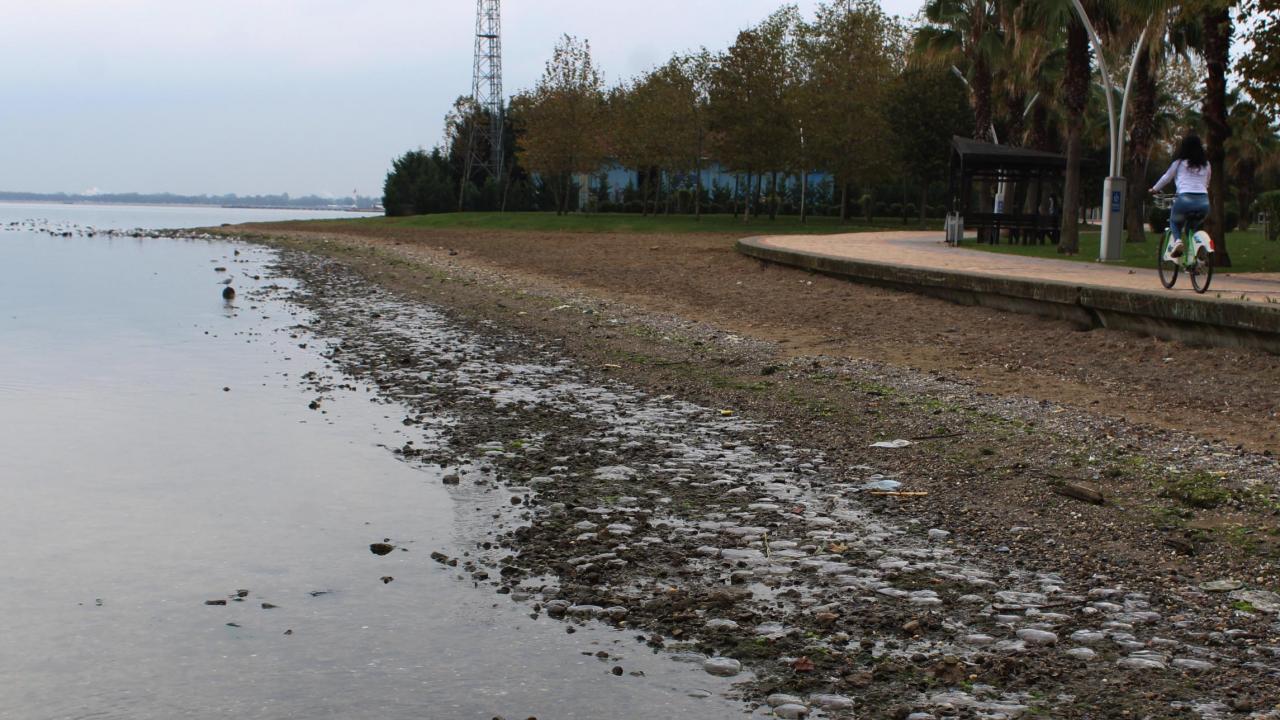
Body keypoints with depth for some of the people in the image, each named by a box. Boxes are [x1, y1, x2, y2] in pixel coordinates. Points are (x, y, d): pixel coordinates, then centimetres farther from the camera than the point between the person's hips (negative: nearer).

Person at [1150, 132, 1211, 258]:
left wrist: (1154, 189, 37)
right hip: (1204, 200, 3)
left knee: (1174, 220, 22)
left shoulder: (1179, 163, 9)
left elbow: (1166, 178, 20)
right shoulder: (1206, 165, 17)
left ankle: (1177, 240, -8)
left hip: (1185, 198, -3)